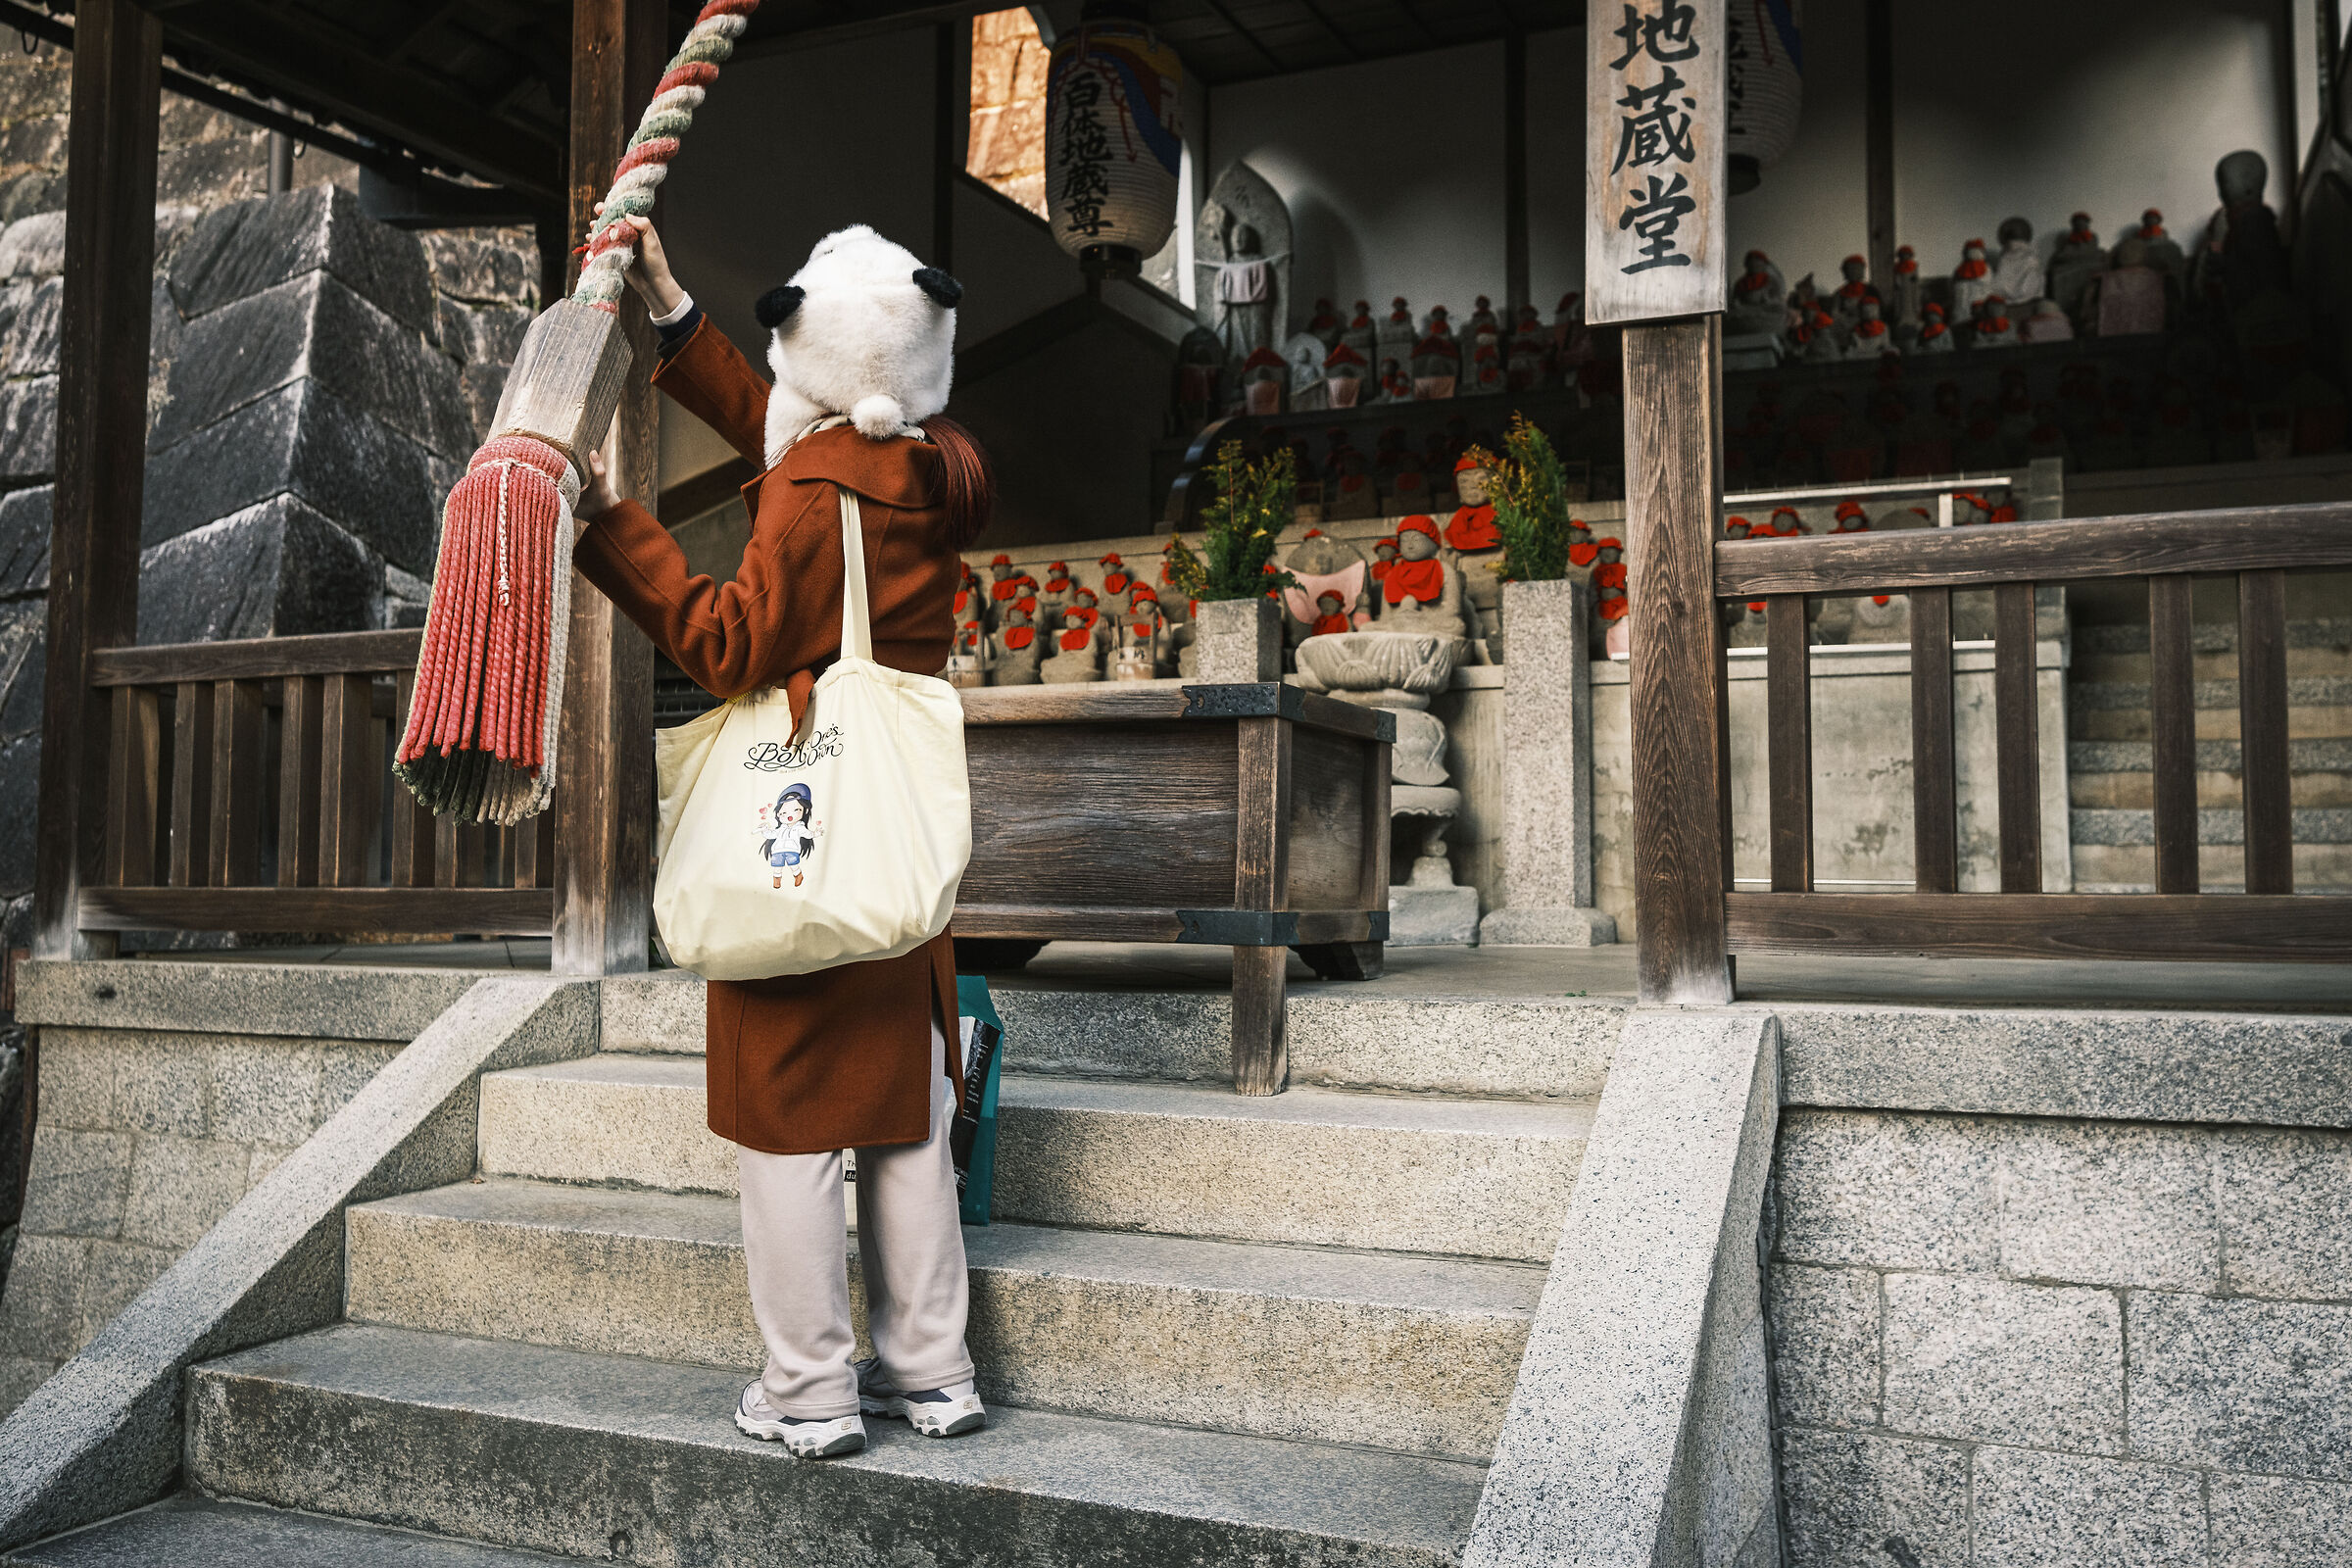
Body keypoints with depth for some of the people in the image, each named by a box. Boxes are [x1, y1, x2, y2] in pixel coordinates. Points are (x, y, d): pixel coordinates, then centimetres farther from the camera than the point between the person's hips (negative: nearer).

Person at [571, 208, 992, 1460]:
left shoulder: (820, 490, -15)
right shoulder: (933, 477, 10)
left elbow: (730, 647, -15)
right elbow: (769, 426, 21)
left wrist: (612, 523, -11)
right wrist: (669, 309, 25)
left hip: (798, 828, -8)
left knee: (788, 1110, 2)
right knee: (905, 1100, 13)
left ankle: (810, 1391, 11)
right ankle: (930, 1370, 22)